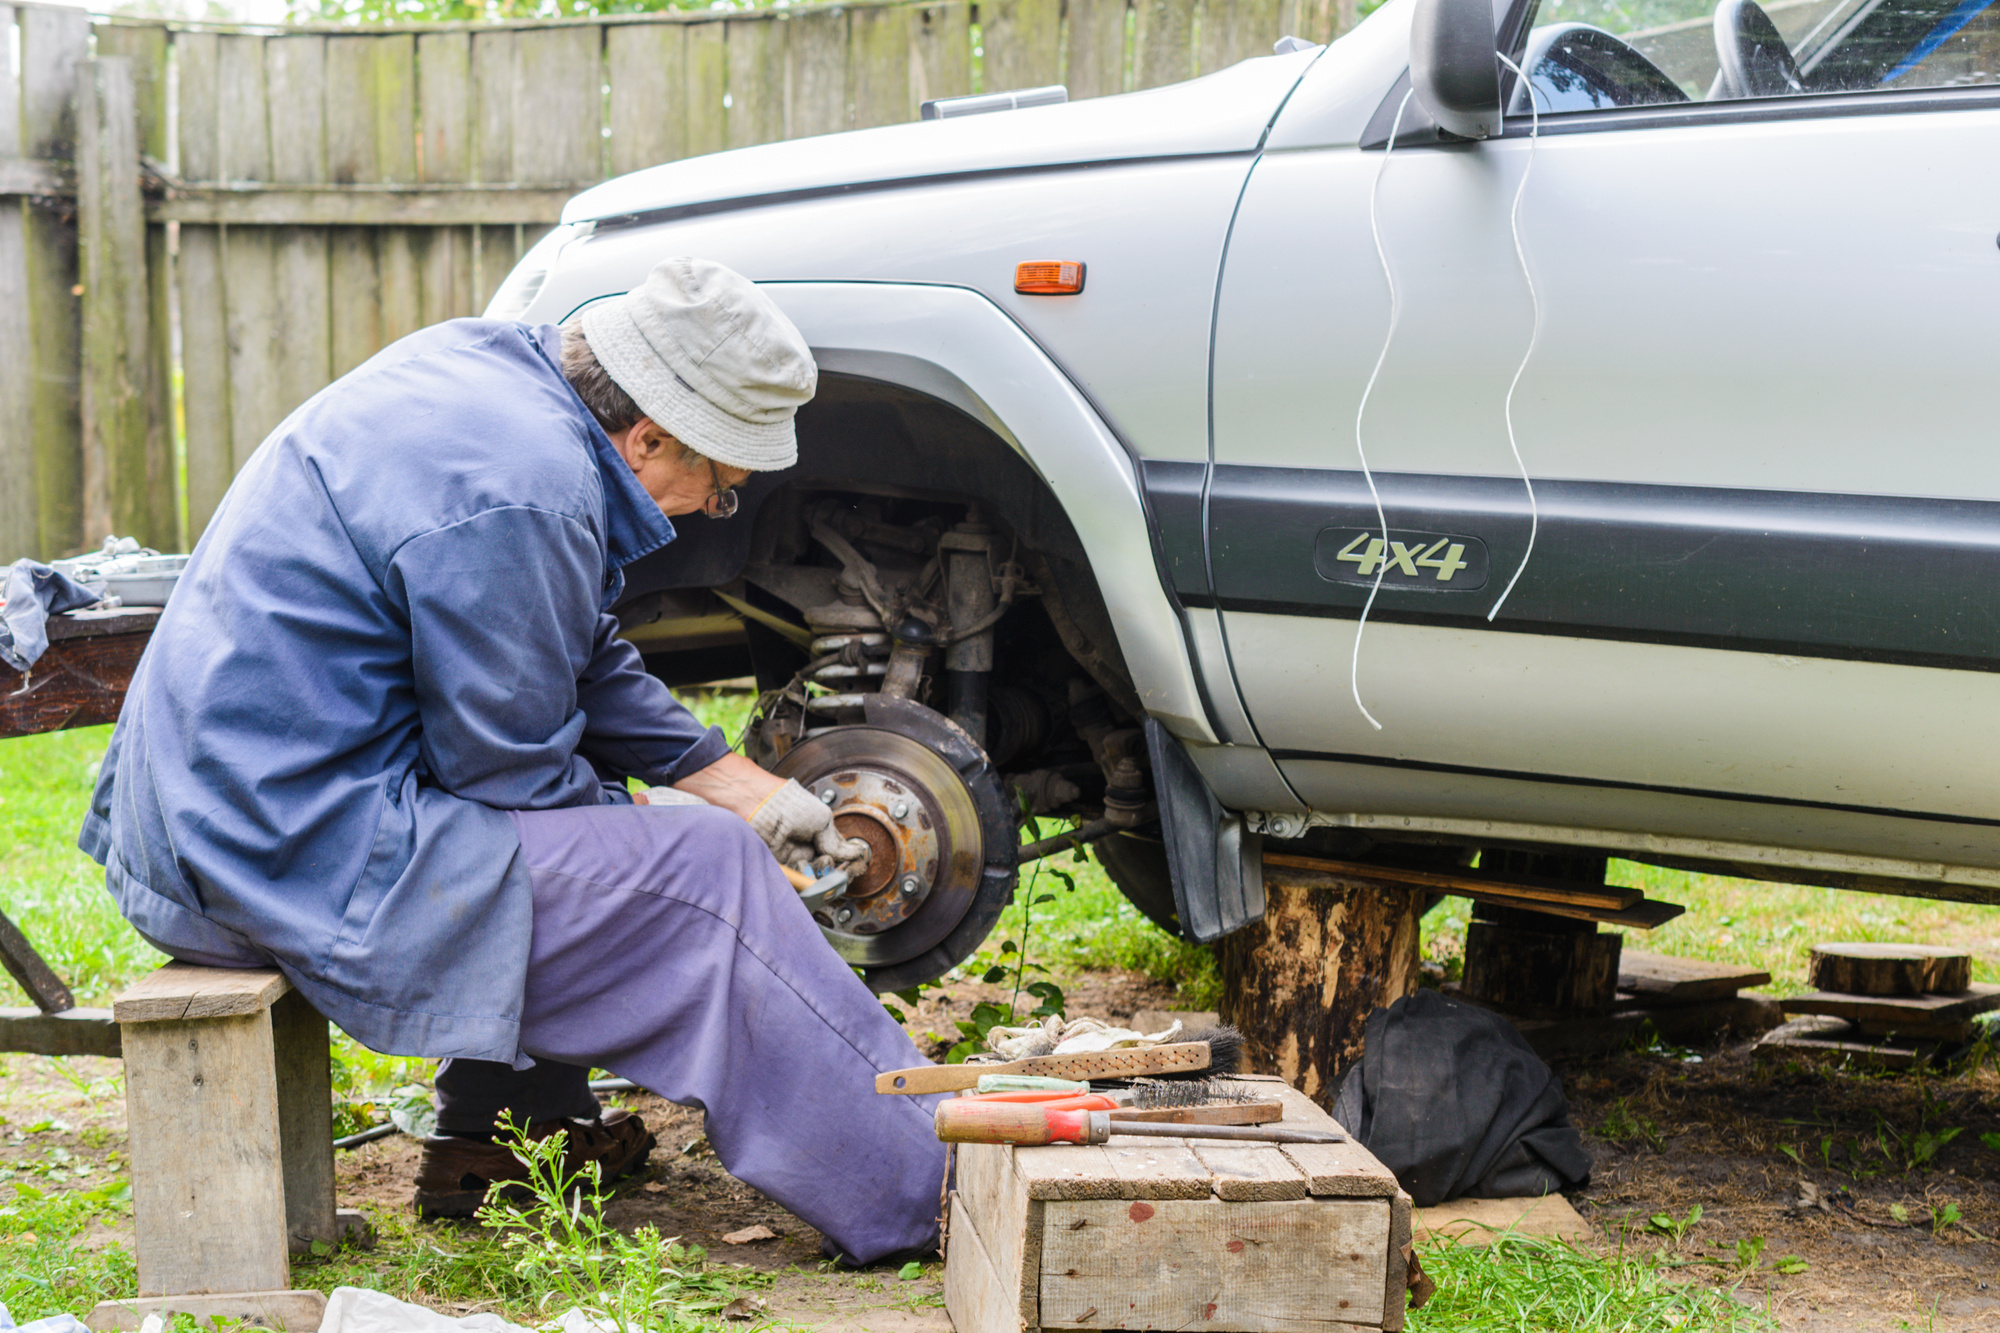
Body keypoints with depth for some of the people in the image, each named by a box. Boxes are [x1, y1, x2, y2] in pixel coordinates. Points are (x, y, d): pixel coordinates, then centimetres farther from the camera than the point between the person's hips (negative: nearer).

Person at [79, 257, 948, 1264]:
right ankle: (925, 1190, -3)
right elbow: (515, 778, -14)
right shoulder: (524, 491, -23)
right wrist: (633, 825, 5)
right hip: (301, 860, -10)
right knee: (702, 872, -8)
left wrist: (746, 790, 18)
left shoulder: (496, 366, 7)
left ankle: (502, 1129, 26)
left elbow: (582, 665, 18)